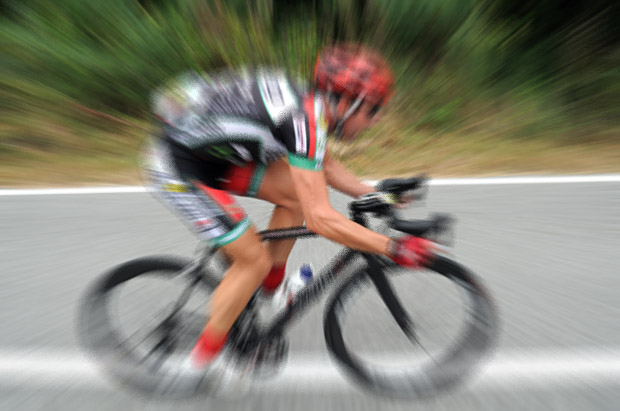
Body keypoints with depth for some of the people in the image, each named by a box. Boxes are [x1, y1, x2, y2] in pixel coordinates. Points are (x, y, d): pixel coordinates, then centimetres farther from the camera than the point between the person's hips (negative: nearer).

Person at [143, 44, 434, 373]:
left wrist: (374, 195, 5)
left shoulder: (308, 103, 0)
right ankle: (206, 353, 18)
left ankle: (271, 283, 16)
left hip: (213, 151, 8)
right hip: (180, 169, -8)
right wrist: (394, 248, -24)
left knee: (298, 193, -1)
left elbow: (325, 166, 10)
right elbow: (319, 218, -33)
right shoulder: (305, 119, -28)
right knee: (254, 260, -8)